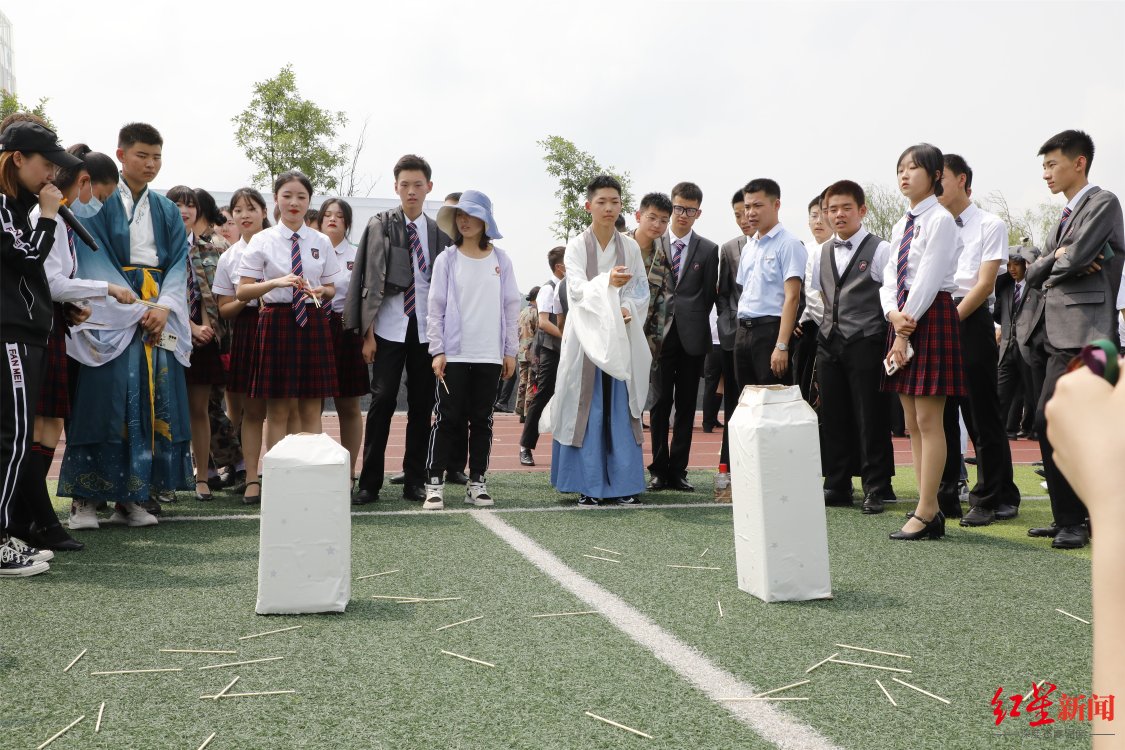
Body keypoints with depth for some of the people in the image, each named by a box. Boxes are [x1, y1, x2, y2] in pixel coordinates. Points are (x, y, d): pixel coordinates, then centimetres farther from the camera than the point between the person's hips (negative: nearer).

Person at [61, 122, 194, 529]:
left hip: (158, 310, 4)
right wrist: (135, 309, -15)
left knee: (154, 397, -2)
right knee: (104, 395, -10)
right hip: (109, 313, -4)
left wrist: (163, 306, -10)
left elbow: (178, 262, 8)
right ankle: (85, 497, -4)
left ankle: (132, 496, 3)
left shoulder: (167, 210, 16)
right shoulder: (100, 201, 3)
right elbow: (94, 259, -6)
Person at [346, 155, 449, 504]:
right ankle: (370, 482, 1)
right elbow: (372, 279, 0)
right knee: (383, 400, -5)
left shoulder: (438, 233, 10)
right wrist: (368, 332, -7)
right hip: (389, 327, -2)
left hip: (426, 328, 2)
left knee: (422, 404, 5)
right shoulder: (381, 225, 4)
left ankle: (415, 480, 13)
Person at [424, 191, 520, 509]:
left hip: (489, 355, 2)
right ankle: (435, 482, 3)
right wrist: (437, 350, -7)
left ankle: (476, 482, 14)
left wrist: (510, 351, 4)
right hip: (454, 353, -2)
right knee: (447, 418, -2)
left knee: (481, 419, 7)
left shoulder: (500, 260, 6)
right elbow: (435, 308, 0)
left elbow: (511, 307, 8)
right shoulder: (447, 259, 2)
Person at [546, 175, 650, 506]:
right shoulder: (576, 246, 0)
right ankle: (589, 485, 3)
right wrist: (607, 281, -33)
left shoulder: (630, 247, 8)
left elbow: (641, 292, 7)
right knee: (587, 408, -2)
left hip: (622, 336, 2)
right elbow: (578, 289, -14)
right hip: (587, 334, -2)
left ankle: (624, 482, 6)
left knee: (621, 409, 2)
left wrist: (627, 310, -14)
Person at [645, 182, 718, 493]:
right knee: (661, 403, 2)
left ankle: (678, 470, 9)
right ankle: (659, 470, 8)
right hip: (660, 334, 0)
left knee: (686, 406, 4)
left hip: (692, 337, 0)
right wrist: (650, 326, -2)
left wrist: (693, 322, -2)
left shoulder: (708, 250, 6)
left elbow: (709, 295, 5)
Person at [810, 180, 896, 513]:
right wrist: (820, 315, 10)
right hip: (829, 342, 5)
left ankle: (876, 489, 7)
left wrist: (891, 334, -10)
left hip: (866, 343, -5)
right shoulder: (820, 253, 14)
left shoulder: (880, 249, -2)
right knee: (833, 417, 9)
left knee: (871, 419, -2)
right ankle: (837, 486, 18)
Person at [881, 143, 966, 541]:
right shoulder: (901, 225, 17)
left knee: (928, 421, -7)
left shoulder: (940, 220, -8)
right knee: (913, 423, 9)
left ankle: (926, 513, -2)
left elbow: (928, 280, -14)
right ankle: (929, 508, 15)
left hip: (931, 318, -9)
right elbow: (890, 278, 12)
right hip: (902, 320, 9)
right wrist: (893, 314, -8)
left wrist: (906, 328, -15)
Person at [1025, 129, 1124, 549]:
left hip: (1083, 332, -9)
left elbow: (1076, 256, -18)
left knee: (1049, 421, -15)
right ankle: (1075, 518, 16)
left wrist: (1052, 265, 2)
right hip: (1062, 333, 9)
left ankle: (1070, 519, -7)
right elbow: (1034, 274, 15)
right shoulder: (1067, 216, 23)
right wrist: (1057, 259, -4)